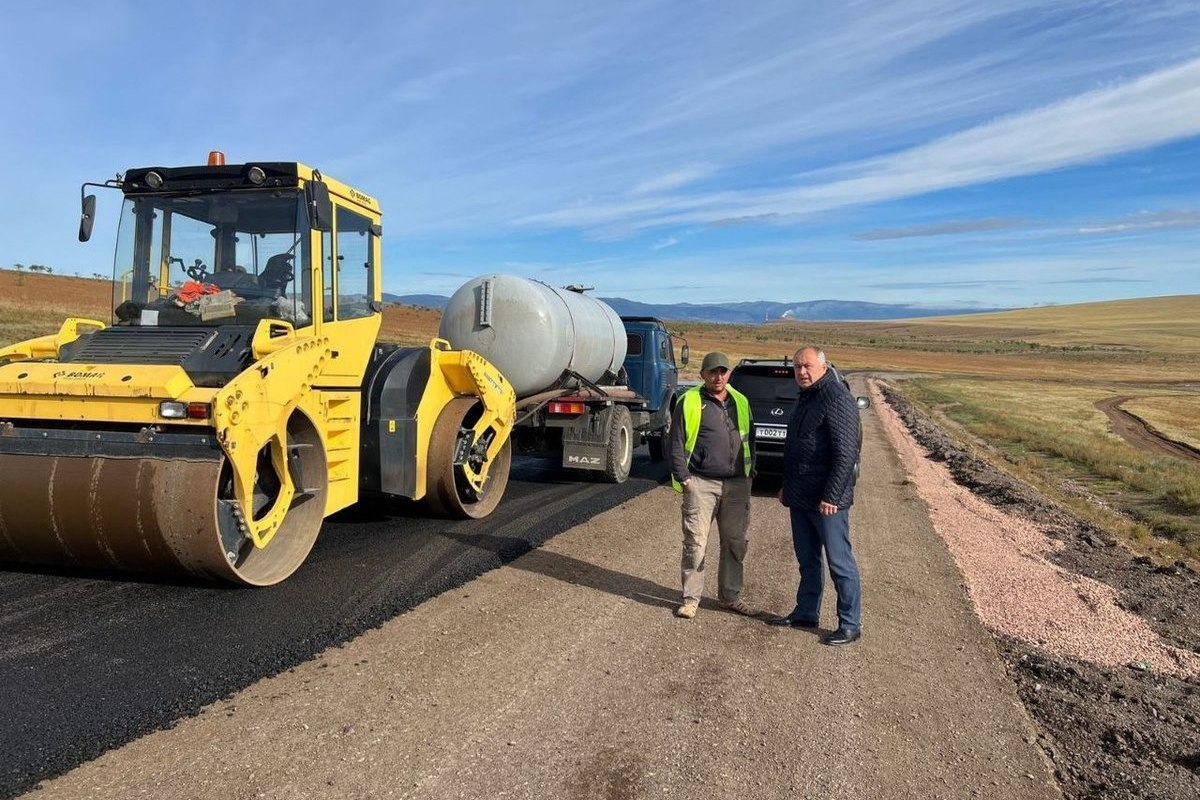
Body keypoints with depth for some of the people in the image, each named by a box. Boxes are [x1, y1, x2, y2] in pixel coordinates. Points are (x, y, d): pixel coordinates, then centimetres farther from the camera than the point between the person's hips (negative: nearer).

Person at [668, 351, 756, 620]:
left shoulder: (740, 402, 13)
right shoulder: (690, 402, -2)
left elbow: (750, 439, 22)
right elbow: (676, 444, -3)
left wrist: (750, 471, 13)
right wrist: (683, 477, -8)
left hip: (737, 485, 5)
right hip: (701, 484, -5)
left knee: (735, 543, 11)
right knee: (695, 543, -3)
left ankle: (730, 596, 25)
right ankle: (691, 598, 9)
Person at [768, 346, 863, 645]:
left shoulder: (836, 399, -16)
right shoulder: (806, 398, 15)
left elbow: (846, 454, -21)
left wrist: (831, 496, -23)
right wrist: (787, 486, 22)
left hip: (826, 500, -9)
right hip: (801, 497, 9)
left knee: (839, 562, 0)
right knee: (807, 560, 18)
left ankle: (850, 625, 10)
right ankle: (806, 613, 30)